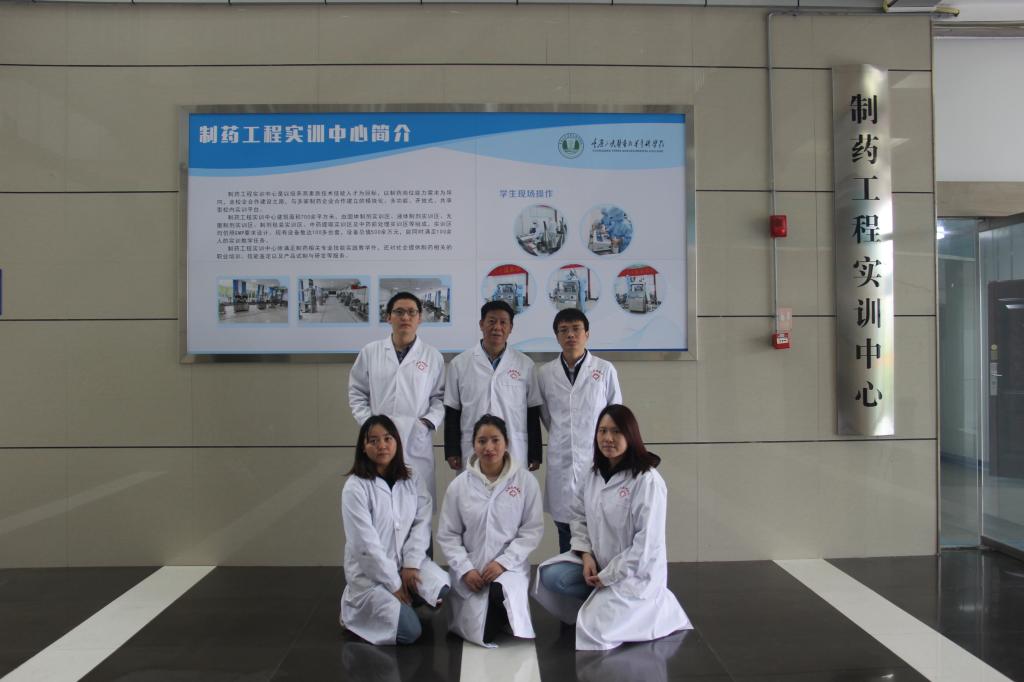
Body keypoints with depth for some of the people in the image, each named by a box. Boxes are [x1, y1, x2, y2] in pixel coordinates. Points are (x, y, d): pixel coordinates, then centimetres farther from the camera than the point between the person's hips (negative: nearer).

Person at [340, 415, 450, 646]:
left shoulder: (411, 479, 1)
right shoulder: (355, 487, -15)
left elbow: (422, 523, -3)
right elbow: (366, 544, -17)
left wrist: (411, 564, -16)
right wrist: (394, 585, -15)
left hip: (406, 561, 5)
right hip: (369, 571, -5)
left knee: (444, 592, -20)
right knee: (409, 632, -17)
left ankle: (398, 604, 10)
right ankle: (355, 608, 10)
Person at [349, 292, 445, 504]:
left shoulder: (433, 356, 5)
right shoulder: (370, 352, 7)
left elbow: (440, 397, 7)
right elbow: (357, 393, 10)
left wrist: (429, 422, -8)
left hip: (417, 443, 0)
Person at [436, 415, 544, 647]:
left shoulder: (526, 481, -3)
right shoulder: (459, 484, -1)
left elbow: (533, 530, -3)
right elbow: (447, 535, 2)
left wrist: (504, 562, -14)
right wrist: (465, 569, -10)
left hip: (510, 565, -1)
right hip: (470, 568, 1)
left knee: (502, 591, -33)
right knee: (477, 632, -14)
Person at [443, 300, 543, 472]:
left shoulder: (525, 365, 5)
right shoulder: (459, 364, 5)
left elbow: (533, 413, 7)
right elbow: (452, 412, 7)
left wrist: (535, 455, 6)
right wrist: (452, 452, 3)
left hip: (515, 454, 0)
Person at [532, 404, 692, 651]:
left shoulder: (647, 481, -21)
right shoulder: (594, 476, 1)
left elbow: (648, 543, -22)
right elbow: (579, 517, 7)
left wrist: (607, 576, -17)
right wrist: (586, 555, -11)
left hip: (634, 572, -6)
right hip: (599, 563, 6)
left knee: (593, 627, -17)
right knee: (550, 575, -14)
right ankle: (601, 601, 7)